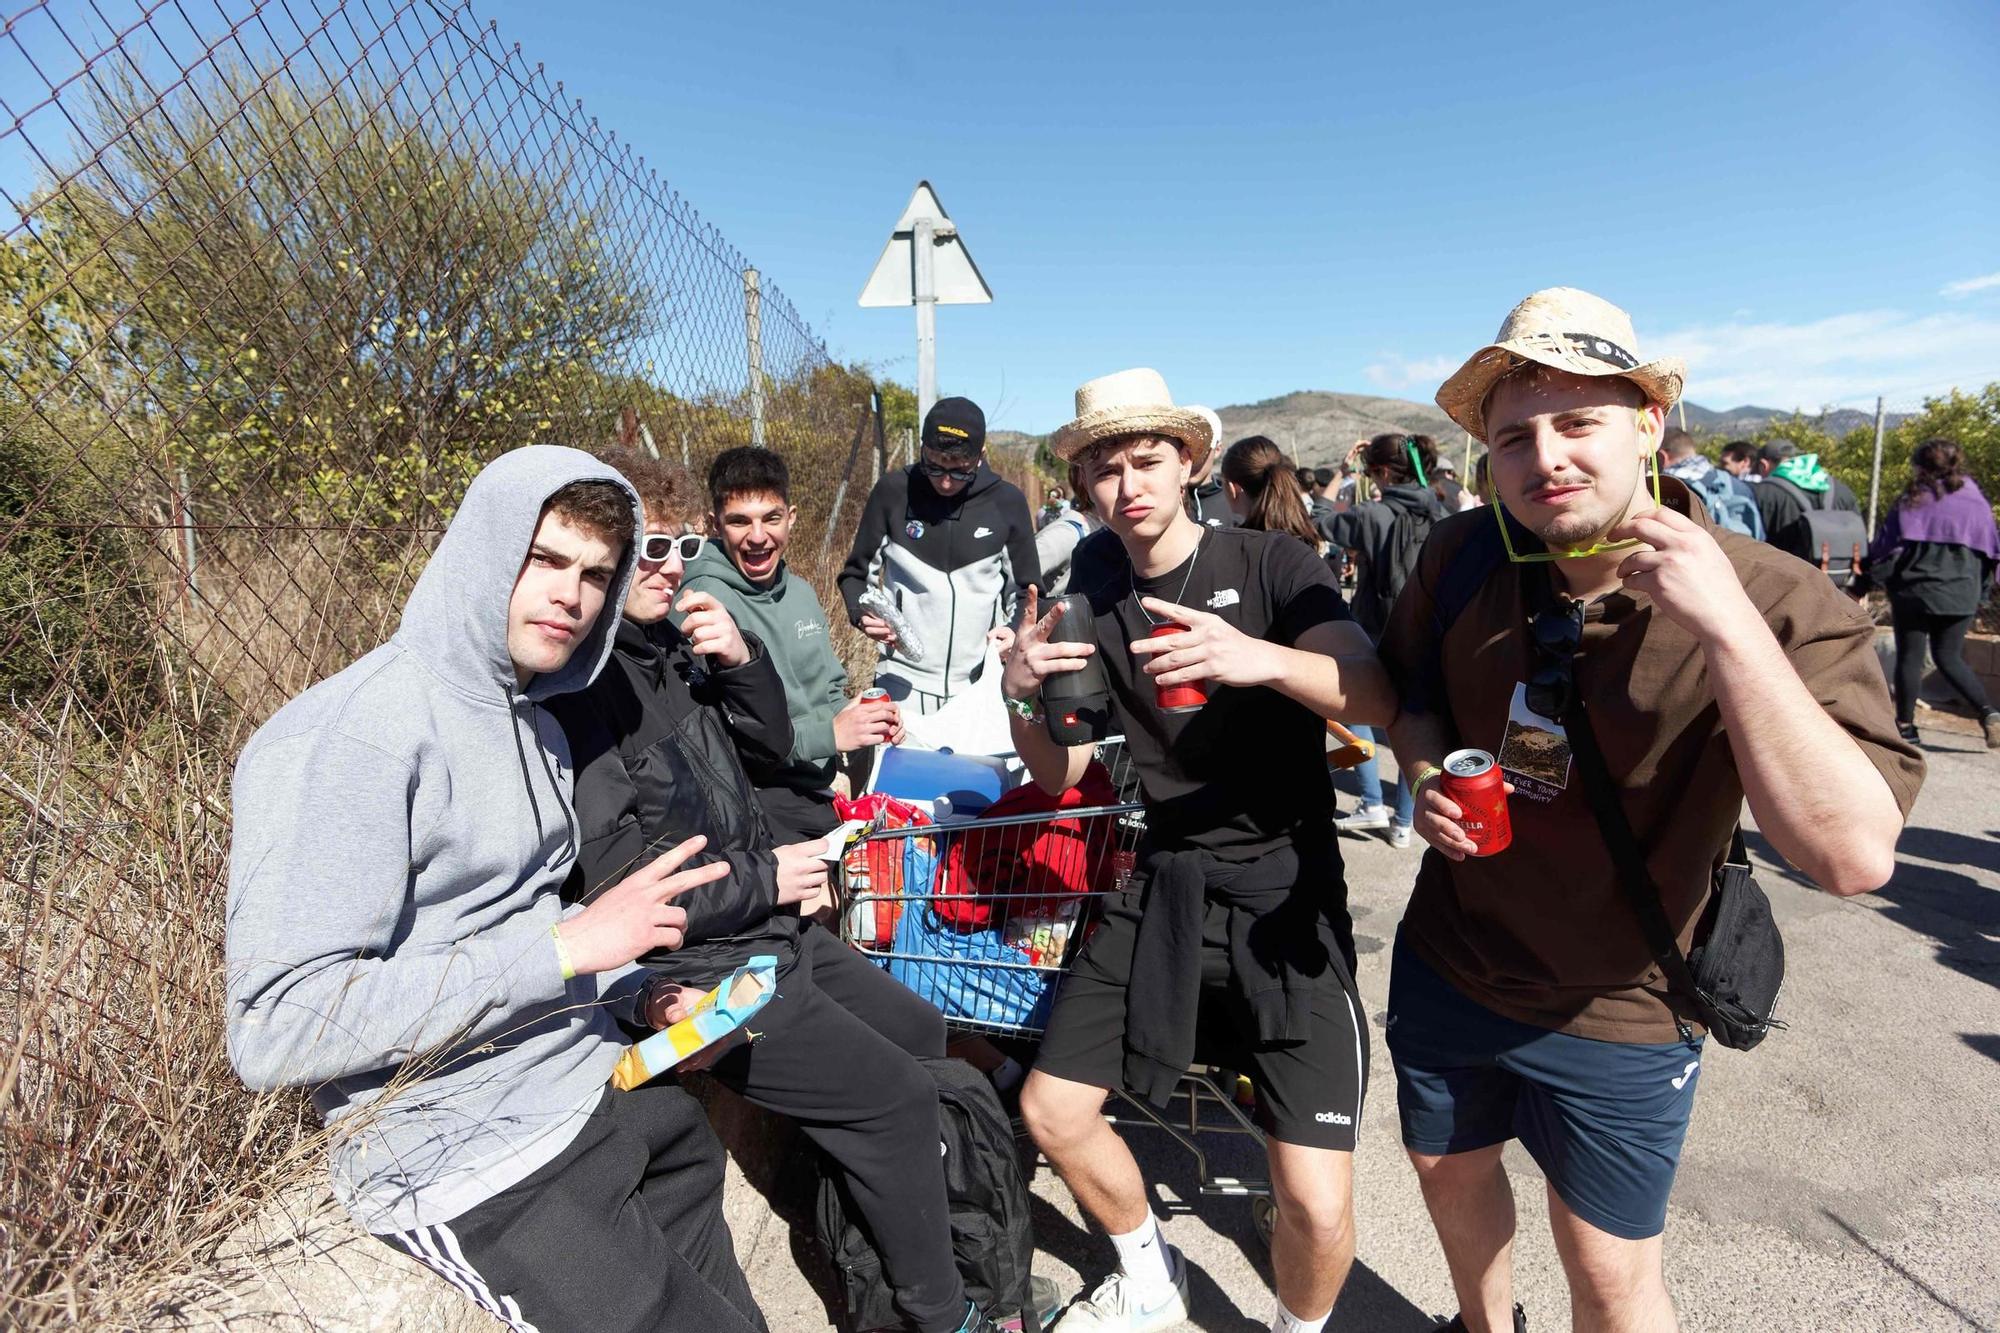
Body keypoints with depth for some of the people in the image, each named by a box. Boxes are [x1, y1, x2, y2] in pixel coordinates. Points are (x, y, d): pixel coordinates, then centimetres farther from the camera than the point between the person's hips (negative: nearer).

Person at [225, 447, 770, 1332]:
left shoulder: (535, 723, 8)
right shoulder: (352, 736, -19)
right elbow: (277, 1032, -25)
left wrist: (644, 996, 2)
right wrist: (566, 947, -26)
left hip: (612, 1081, 8)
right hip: (473, 1161, -8)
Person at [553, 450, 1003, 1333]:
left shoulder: (668, 640, 3)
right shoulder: (573, 683, -22)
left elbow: (768, 751, 12)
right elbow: (614, 889, -26)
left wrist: (741, 660, -7)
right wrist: (764, 878, -16)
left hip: (772, 929, 9)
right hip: (704, 975, -9)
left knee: (918, 1032, 21)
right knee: (898, 1098, -4)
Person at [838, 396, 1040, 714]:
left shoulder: (1007, 501, -2)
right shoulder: (893, 493, -4)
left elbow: (1026, 590, 9)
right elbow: (856, 574, 8)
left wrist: (1013, 632, -10)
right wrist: (863, 614, -12)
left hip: (982, 684, 1)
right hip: (903, 682, 0)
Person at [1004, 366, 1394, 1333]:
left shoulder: (1270, 564, -7)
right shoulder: (1094, 594, 5)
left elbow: (1380, 701, -21)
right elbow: (1058, 776, 7)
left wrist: (1262, 659, -40)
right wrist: (1021, 694, -14)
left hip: (1283, 888, -4)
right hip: (1162, 886, 4)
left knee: (1316, 1207, -12)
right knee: (1051, 1111, 4)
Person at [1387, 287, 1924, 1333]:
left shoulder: (1782, 605, -23)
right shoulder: (1461, 555, -11)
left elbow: (1854, 855, -34)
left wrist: (1728, 625, -40)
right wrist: (1424, 773, -14)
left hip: (1616, 1017, -4)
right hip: (1445, 964, 4)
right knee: (1449, 1170, 26)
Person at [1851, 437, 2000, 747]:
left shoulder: (1911, 502, -6)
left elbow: (1886, 550, -7)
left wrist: (1861, 587, -2)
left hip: (1914, 591, -4)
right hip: (1961, 594, 4)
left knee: (1910, 657, 4)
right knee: (1949, 657, 14)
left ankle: (1905, 724, 8)